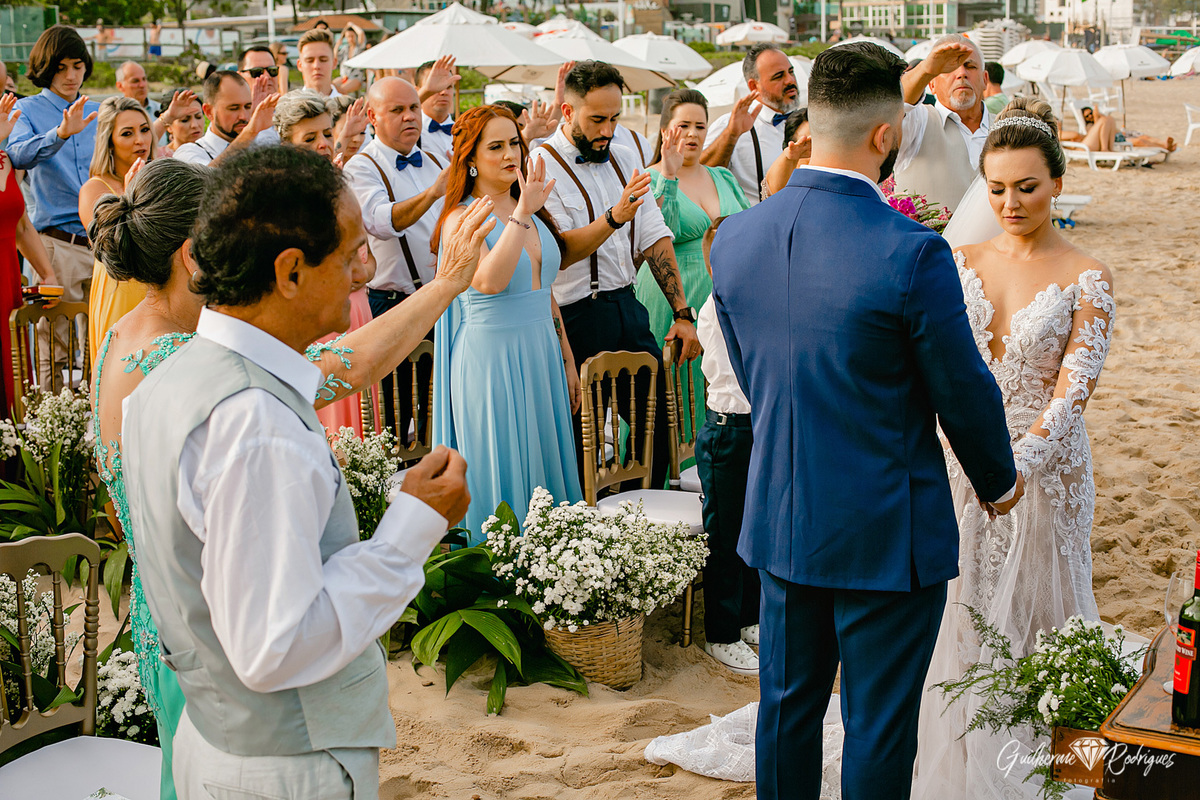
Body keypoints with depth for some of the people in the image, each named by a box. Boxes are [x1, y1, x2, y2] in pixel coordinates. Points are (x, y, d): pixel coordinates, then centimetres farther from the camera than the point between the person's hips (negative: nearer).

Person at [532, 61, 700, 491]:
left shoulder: (624, 159, 12)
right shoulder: (542, 166, -8)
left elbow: (654, 237, 10)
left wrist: (682, 313, 4)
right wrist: (613, 218, -29)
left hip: (629, 309, 7)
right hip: (577, 321, -6)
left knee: (662, 420, 8)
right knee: (583, 440, -2)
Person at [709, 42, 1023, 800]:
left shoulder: (735, 237, -4)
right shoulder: (912, 254, -23)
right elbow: (964, 393, -11)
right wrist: (999, 480, 9)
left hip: (780, 519, 6)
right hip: (886, 532, -5)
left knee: (788, 705, 20)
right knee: (878, 727, 10)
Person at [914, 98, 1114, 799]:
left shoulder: (1087, 280, -9)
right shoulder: (962, 262, 3)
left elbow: (1074, 390, -17)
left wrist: (1019, 462, -32)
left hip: (1048, 469, -3)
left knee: (1037, 613, 7)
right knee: (965, 613, 11)